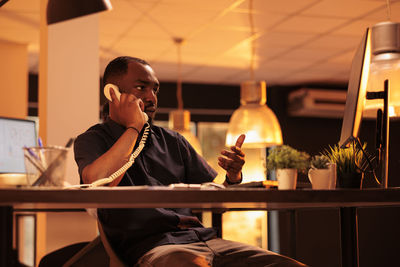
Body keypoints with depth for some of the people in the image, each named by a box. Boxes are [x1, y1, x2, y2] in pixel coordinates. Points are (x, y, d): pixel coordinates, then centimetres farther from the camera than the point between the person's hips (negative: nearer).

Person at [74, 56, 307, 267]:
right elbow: (97, 184, -16)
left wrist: (233, 177, -3)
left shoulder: (172, 141, 23)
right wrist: (133, 127, -5)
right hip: (151, 247, -5)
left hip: (203, 239, 5)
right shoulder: (93, 140, 9)